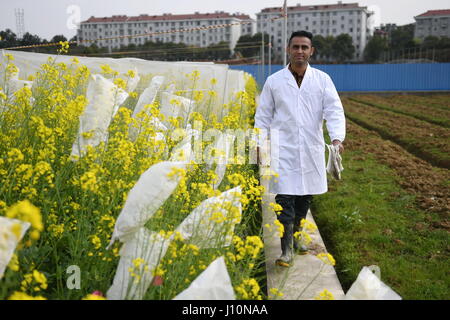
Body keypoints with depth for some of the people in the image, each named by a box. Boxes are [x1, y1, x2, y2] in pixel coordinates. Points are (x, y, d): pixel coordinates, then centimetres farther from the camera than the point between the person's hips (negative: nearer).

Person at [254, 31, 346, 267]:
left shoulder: (322, 80, 5)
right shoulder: (274, 81, 4)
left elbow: (334, 110, -3)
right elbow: (263, 115, 8)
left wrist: (337, 138, -20)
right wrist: (259, 143, -1)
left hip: (311, 151, 2)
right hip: (284, 150, -2)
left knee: (305, 197, 11)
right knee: (284, 198, -8)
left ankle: (295, 236, 31)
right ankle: (286, 250, -2)